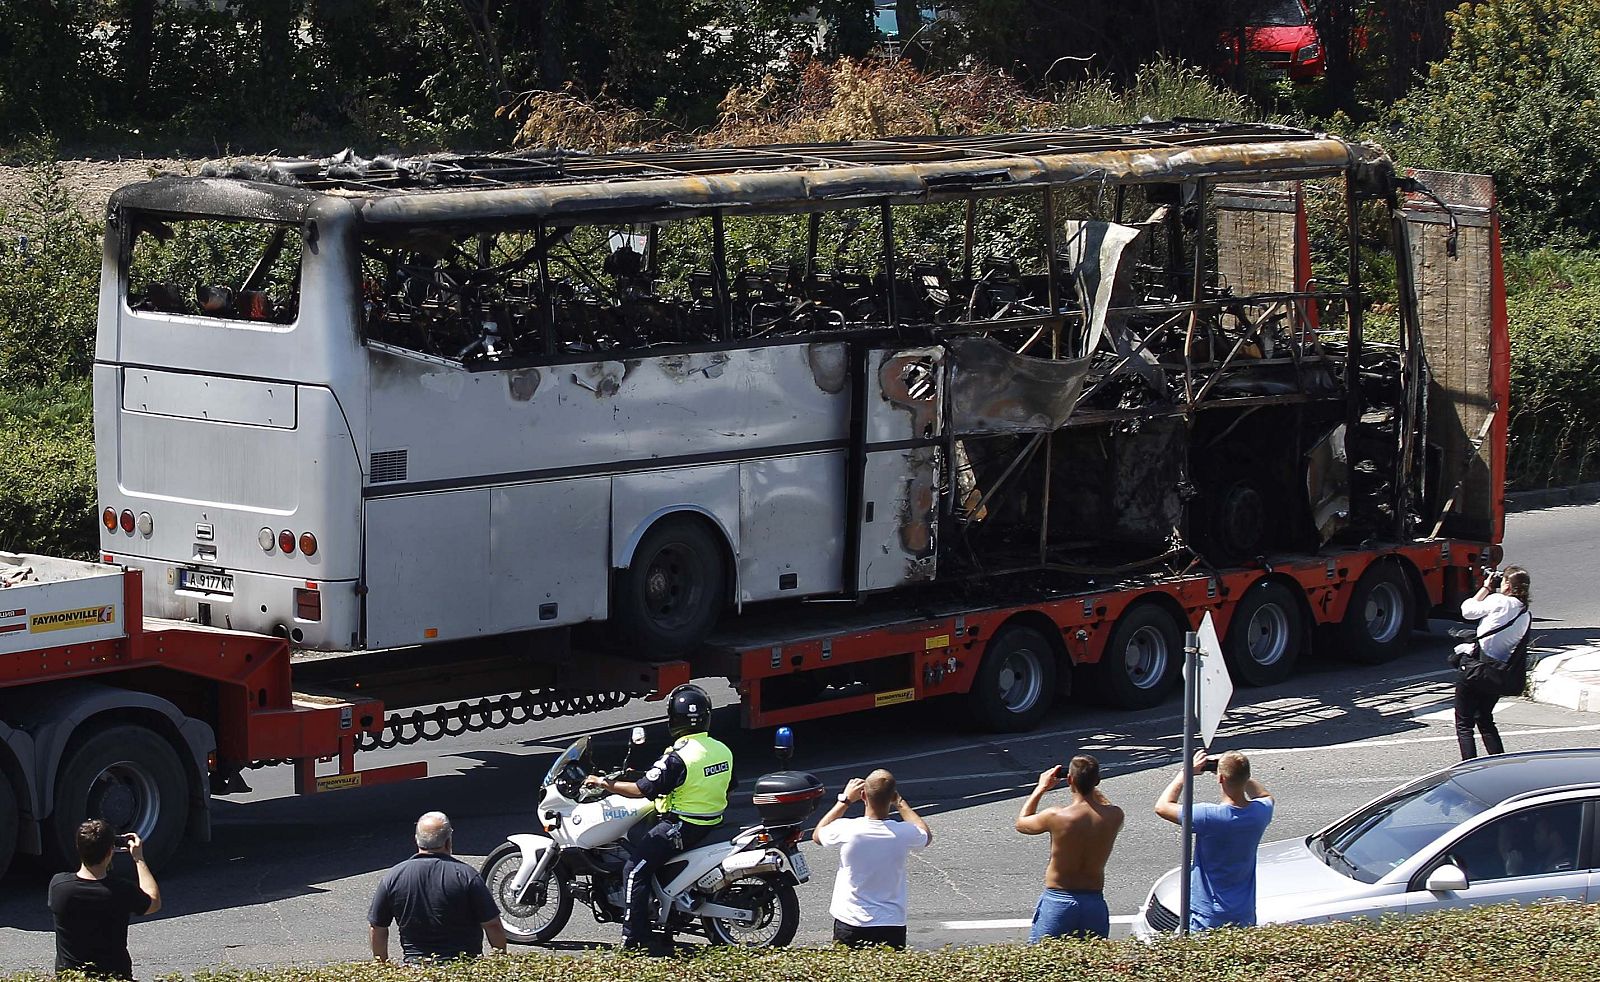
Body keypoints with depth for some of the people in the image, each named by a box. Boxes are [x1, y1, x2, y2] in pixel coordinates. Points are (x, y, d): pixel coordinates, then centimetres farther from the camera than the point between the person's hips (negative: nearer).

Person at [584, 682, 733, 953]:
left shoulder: (678, 757, -21)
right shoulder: (723, 751, 3)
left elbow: (644, 789, -19)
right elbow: (725, 786, 16)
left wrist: (604, 783, -8)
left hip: (682, 827, -9)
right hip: (712, 823, 9)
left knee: (635, 869, -5)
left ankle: (633, 938, -8)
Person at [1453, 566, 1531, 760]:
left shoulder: (1499, 601, -12)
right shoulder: (1527, 615, 5)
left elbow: (1468, 610, -2)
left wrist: (1486, 588, 10)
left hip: (1473, 667, -6)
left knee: (1464, 725, 2)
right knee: (1485, 721, 25)